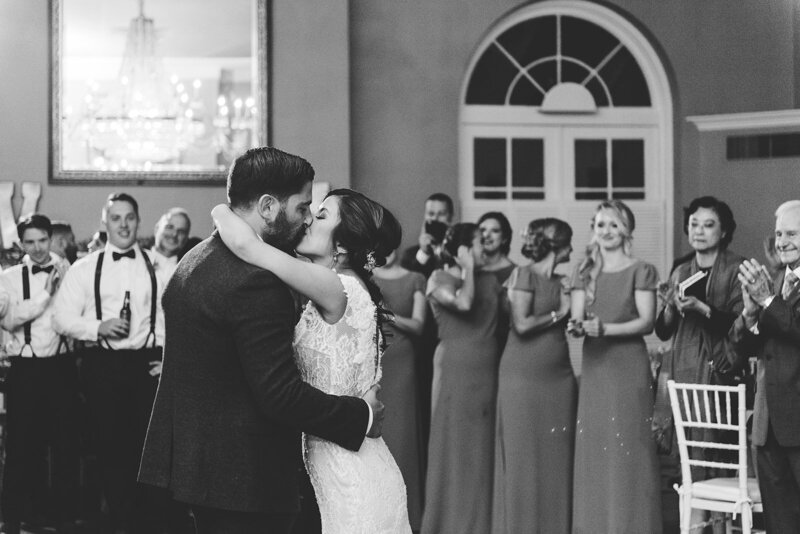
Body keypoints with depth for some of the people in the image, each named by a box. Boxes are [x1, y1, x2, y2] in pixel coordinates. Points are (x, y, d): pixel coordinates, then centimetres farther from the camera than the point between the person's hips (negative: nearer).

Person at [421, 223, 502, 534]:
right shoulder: (440, 279, -3)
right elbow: (463, 302, -20)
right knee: (455, 445, -1)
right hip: (455, 367, -5)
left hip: (488, 368, 5)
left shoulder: (489, 280, 15)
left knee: (484, 447, 7)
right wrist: (467, 269, -7)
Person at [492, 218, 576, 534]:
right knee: (524, 456, -1)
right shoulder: (524, 275, -5)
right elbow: (521, 324, -13)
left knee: (557, 454, 4)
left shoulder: (560, 281, 14)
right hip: (523, 375, -6)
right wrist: (557, 314, -5)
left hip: (559, 375, 6)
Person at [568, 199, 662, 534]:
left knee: (628, 450, -6)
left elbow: (646, 321, -8)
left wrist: (605, 329, -20)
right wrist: (579, 327, -19)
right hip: (594, 367, 4)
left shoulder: (640, 271, 0)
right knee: (592, 450, 1)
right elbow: (577, 318, 5)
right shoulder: (585, 272, 12)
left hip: (629, 367, -4)